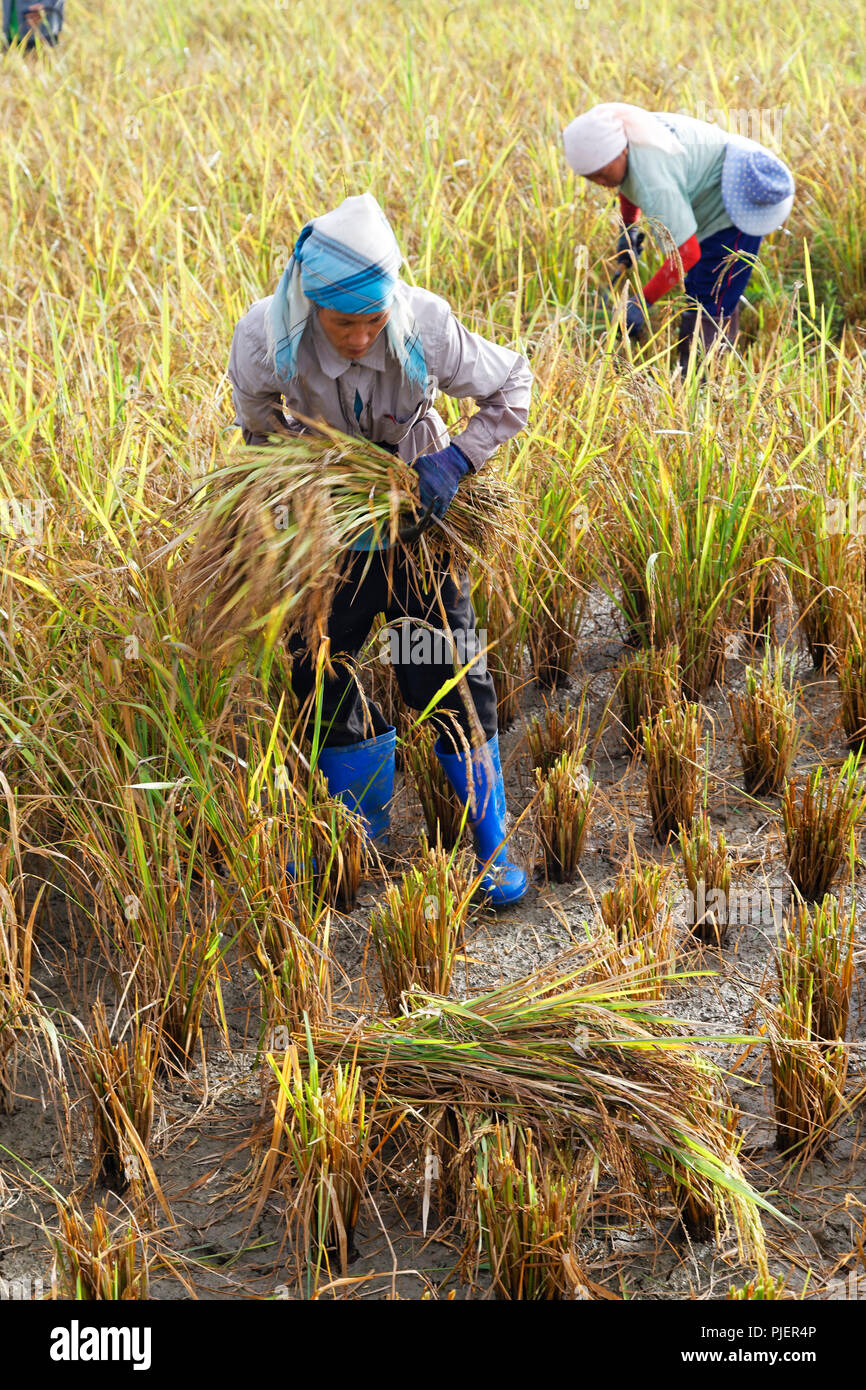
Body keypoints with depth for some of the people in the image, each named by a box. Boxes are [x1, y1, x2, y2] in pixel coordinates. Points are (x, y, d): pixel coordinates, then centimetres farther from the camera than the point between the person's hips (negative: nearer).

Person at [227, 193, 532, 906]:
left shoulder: (427, 329, -31)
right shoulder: (264, 341, -28)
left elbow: (512, 386, -13)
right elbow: (263, 429, -5)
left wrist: (455, 459, -26)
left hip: (418, 502, -2)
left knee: (445, 671, -1)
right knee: (317, 666, 7)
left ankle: (490, 839, 18)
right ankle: (360, 817, 32)